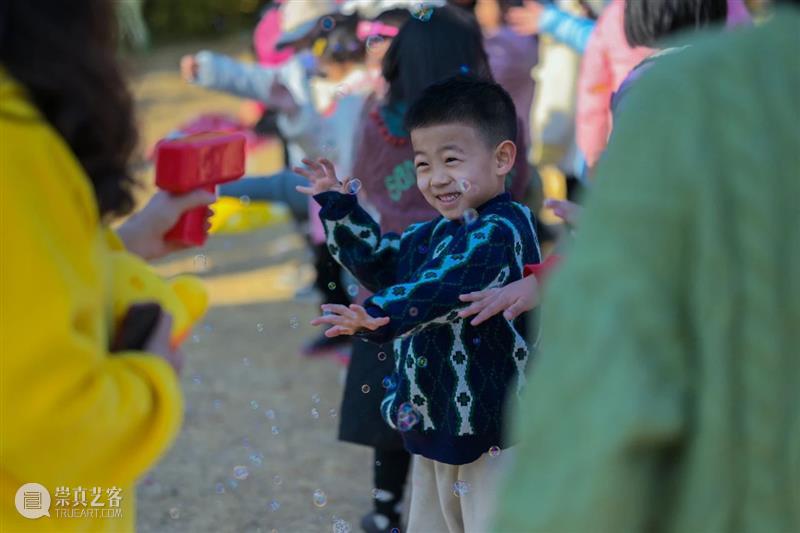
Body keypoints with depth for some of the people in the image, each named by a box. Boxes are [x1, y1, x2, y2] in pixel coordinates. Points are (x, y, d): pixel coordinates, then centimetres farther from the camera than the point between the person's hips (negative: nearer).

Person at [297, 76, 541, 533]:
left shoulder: (502, 231, -19)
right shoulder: (436, 234, 11)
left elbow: (444, 286, -35)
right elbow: (382, 260, 25)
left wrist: (377, 317, -48)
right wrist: (338, 206, 14)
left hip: (493, 430, -10)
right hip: (436, 422, 10)